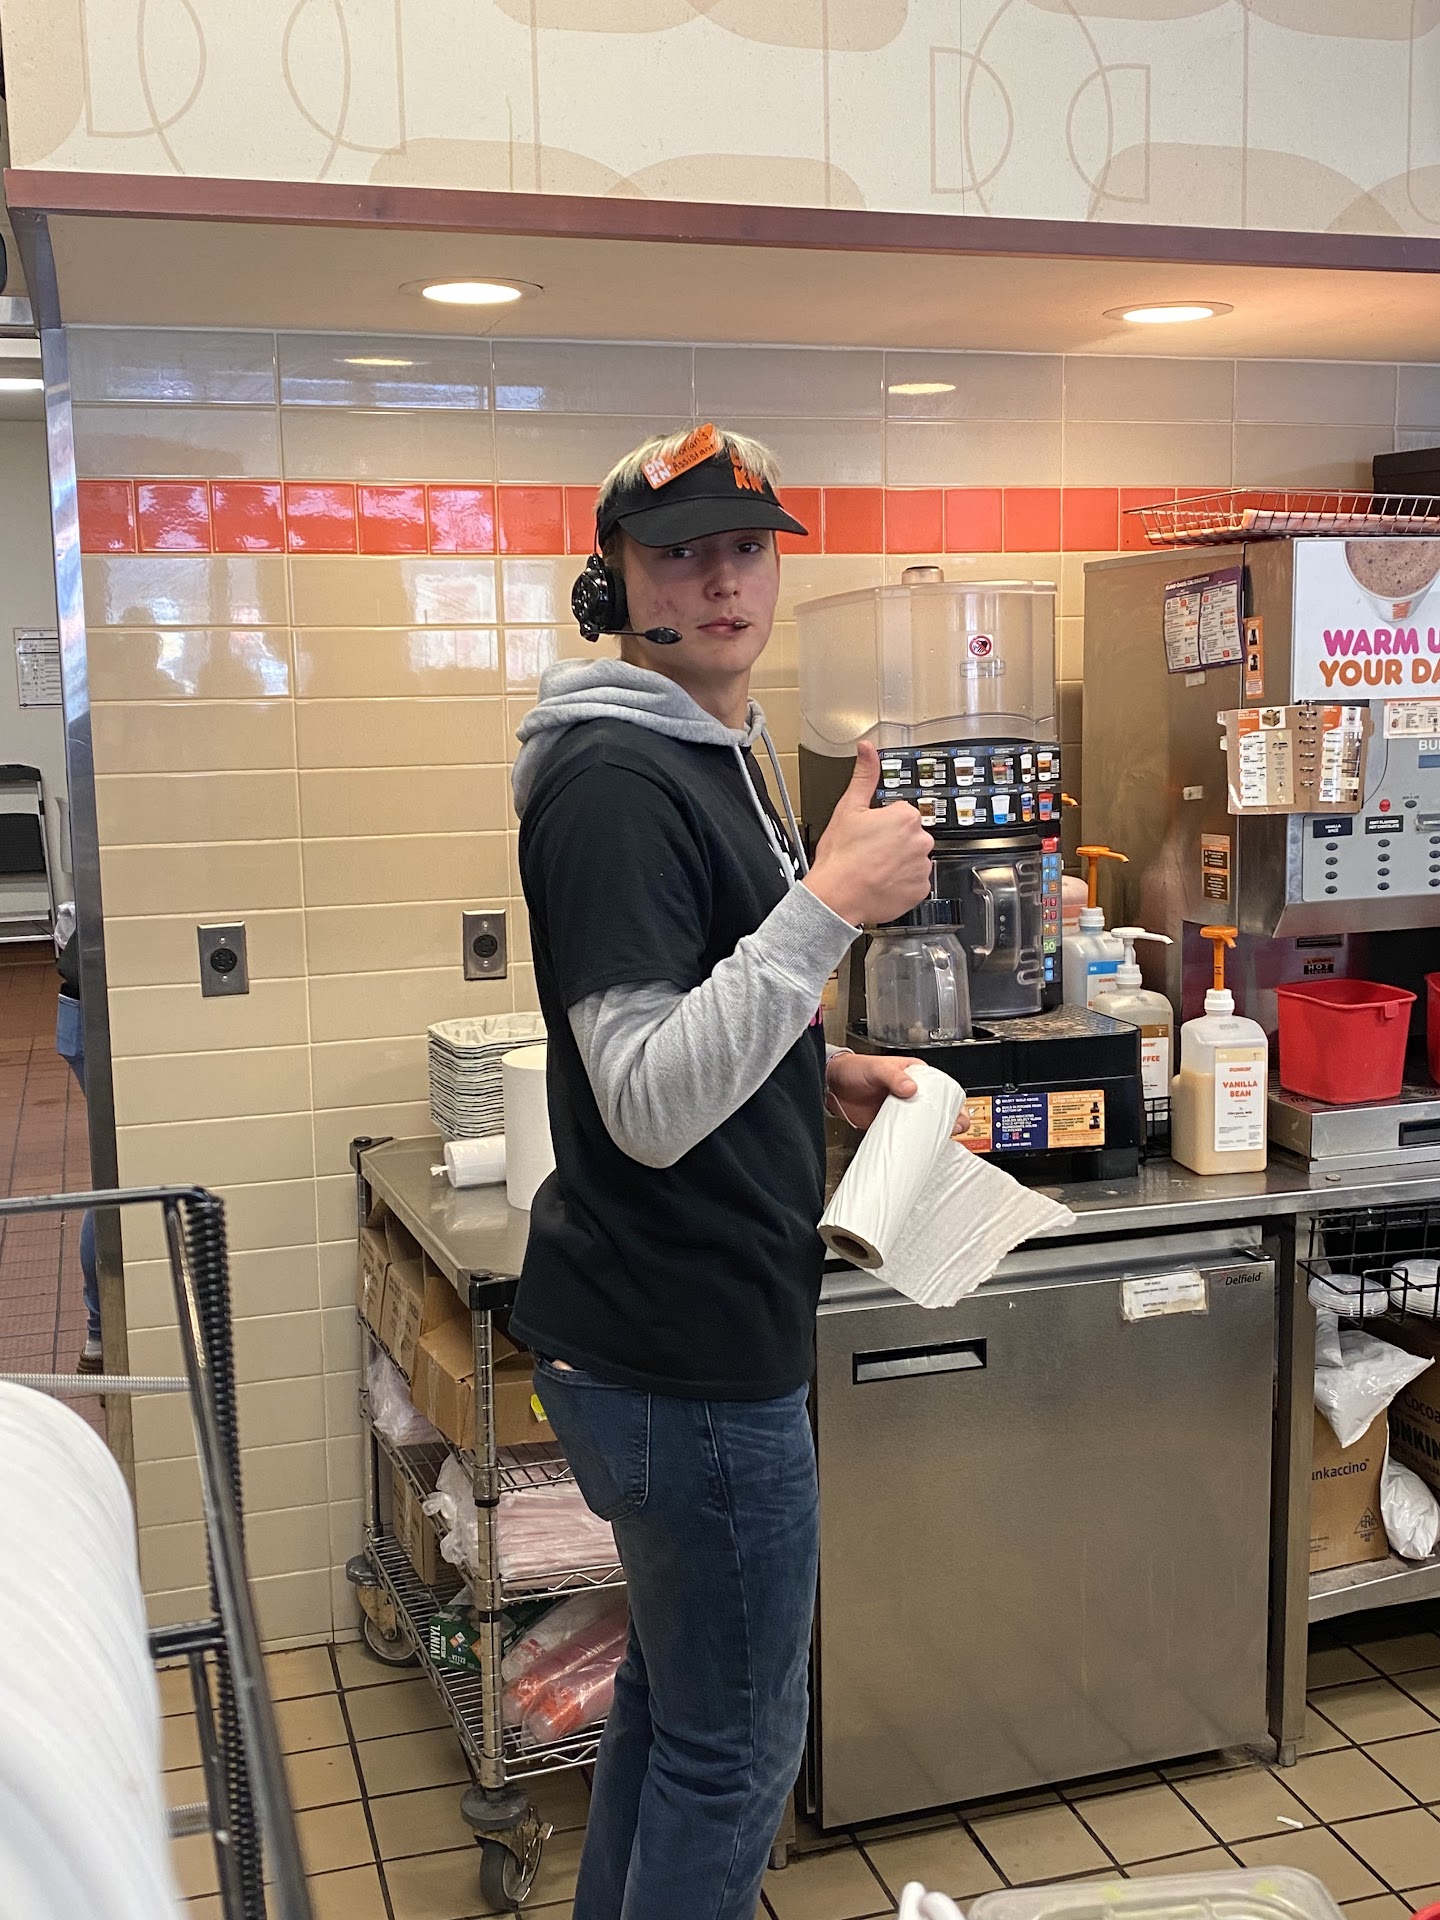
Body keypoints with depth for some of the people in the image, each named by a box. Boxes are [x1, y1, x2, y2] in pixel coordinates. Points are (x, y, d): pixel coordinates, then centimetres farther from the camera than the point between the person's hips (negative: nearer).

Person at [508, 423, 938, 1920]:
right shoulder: (614, 778, -20)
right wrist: (830, 904, -28)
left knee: (674, 1683, 25)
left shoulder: (718, 753, 12)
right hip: (681, 1348, -10)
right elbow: (649, 1102, -25)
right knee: (737, 1741, 7)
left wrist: (825, 1070, 7)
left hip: (682, 1328, 10)